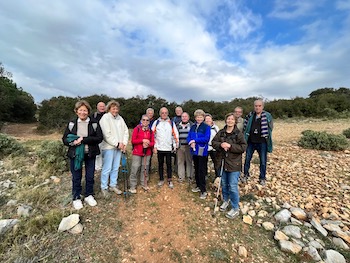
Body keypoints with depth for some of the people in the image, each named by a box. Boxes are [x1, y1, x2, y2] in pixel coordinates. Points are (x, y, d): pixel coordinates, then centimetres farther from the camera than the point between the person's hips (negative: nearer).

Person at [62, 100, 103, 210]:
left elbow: (99, 138, -13)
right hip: (75, 154, 1)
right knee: (76, 177, 11)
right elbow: (64, 139, 3)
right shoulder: (71, 123, 2)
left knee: (90, 176, 12)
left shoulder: (94, 123, -4)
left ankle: (89, 195, 33)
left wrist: (83, 139, -22)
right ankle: (76, 198, 31)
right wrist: (73, 142, -19)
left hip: (90, 154, 0)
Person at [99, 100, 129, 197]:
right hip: (109, 147, -6)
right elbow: (107, 134, -15)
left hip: (119, 147, 6)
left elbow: (126, 131, 11)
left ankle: (113, 185, 27)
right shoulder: (105, 118, -6)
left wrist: (124, 143, -2)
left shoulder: (120, 118, 13)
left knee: (115, 168, 13)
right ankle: (104, 187, 17)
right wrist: (117, 144, -14)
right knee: (107, 168, -1)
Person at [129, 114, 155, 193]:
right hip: (137, 152, -3)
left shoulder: (150, 130, 7)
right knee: (135, 169, -1)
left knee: (145, 168, 11)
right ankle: (132, 186, 12)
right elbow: (133, 140, -7)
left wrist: (148, 144, -15)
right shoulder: (136, 129, -2)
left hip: (147, 152, 3)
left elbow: (152, 142, 6)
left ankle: (144, 184, 27)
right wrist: (143, 140, -17)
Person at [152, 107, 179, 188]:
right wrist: (154, 146, -5)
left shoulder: (171, 123, 4)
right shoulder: (156, 122, 3)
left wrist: (175, 146, -1)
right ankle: (161, 180, 25)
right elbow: (152, 135, 0)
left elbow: (175, 134, 4)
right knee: (160, 164, 11)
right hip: (159, 147, 0)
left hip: (169, 147, 0)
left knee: (169, 164, 7)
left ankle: (170, 180, 19)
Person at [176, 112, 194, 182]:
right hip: (180, 146, 3)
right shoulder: (178, 125, 14)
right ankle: (181, 176, 18)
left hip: (189, 146, -3)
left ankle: (190, 176, 16)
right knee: (180, 161, 7)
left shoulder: (192, 125, 4)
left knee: (189, 161, 2)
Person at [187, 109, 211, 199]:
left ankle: (203, 190, 10)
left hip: (202, 151, -5)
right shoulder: (193, 127, 9)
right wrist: (191, 143, -15)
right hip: (194, 151, 5)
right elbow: (188, 137, 6)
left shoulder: (206, 127, -7)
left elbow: (206, 139, -17)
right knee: (196, 170, 16)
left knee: (201, 171, -1)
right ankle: (198, 186, 32)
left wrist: (195, 140, -16)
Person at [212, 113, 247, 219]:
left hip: (234, 164, -4)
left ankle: (235, 208, 18)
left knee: (233, 186, -1)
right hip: (222, 162, 4)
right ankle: (226, 200, 42)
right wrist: (220, 145, -18)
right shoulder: (221, 132, 3)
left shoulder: (239, 133, -8)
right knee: (224, 184, 18)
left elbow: (243, 147, -13)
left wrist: (230, 146, -23)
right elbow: (213, 142, 2)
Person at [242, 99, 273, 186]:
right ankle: (246, 175, 28)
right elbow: (245, 127, 9)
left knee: (263, 161, 8)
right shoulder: (250, 115, 1)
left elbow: (270, 128, 4)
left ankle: (262, 178, 25)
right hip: (251, 142, 2)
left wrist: (266, 136, 1)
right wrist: (245, 136, 5)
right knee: (247, 159, 10)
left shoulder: (267, 116, -4)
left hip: (262, 142, -2)